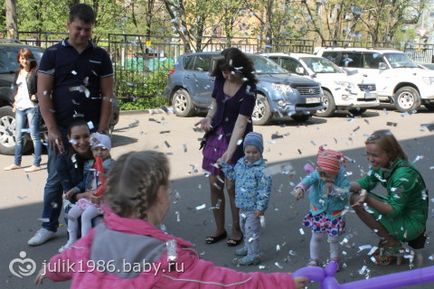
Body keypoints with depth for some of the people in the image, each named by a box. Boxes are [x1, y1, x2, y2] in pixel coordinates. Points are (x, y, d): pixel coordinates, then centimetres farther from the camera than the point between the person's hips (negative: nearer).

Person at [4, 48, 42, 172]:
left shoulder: (35, 72, -7)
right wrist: (15, 99, 13)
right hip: (19, 107, 7)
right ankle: (16, 163, 23)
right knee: (18, 136, 13)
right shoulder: (18, 73, 14)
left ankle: (36, 164, 4)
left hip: (32, 107, -7)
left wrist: (36, 96, -17)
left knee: (35, 136, -1)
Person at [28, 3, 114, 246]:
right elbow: (43, 93, -2)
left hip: (92, 128, 1)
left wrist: (102, 129, -4)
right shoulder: (53, 53, 1)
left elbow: (108, 95, 4)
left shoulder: (101, 56, 5)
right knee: (56, 179, 6)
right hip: (61, 129, -1)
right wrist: (52, 129, -9)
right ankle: (49, 227, 18)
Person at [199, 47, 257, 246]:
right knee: (214, 184, 8)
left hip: (236, 139, -6)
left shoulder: (248, 89, -19)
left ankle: (236, 230, 19)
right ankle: (219, 229, 23)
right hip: (216, 135, 6)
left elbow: (241, 123, -24)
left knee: (231, 185, -1)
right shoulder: (220, 79, -3)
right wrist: (208, 119, -7)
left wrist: (230, 152, -30)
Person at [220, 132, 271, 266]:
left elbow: (265, 190, -20)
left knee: (251, 230, 0)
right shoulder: (240, 163, 3)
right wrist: (224, 164, 11)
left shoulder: (262, 169, -21)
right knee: (244, 227, 23)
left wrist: (261, 207, -20)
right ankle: (248, 247, 42)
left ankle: (253, 255, 11)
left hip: (254, 207, -8)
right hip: (243, 204, 8)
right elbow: (233, 175, 20)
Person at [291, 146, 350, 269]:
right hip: (318, 212, 1)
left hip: (335, 214, -1)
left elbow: (346, 192, -26)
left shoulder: (341, 177, -24)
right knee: (316, 236, 12)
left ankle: (334, 260, 37)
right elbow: (308, 180, -46)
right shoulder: (316, 174, -26)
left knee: (333, 239, 11)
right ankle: (314, 260, 32)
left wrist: (333, 189, -39)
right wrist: (300, 188, -67)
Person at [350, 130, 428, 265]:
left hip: (412, 223, -8)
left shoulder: (403, 175, -30)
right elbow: (365, 183, 4)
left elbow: (394, 210, -29)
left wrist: (368, 200, -45)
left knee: (361, 204, -20)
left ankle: (392, 244, -3)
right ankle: (390, 236, 8)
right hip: (397, 209, 8)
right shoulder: (381, 165, -8)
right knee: (355, 198, 0)